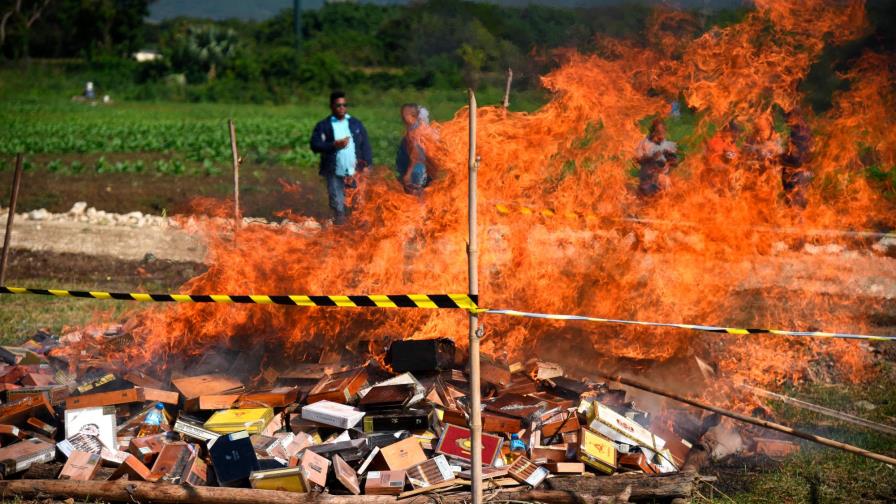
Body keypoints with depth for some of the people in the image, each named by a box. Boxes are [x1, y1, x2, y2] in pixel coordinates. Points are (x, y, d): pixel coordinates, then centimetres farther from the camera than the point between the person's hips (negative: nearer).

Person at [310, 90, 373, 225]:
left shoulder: (356, 124, 8)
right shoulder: (323, 126, 1)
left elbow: (365, 145, 6)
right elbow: (315, 145, -8)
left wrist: (366, 164, -4)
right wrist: (334, 145, -18)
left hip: (354, 172, 2)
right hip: (334, 172, -1)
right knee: (337, 202, 6)